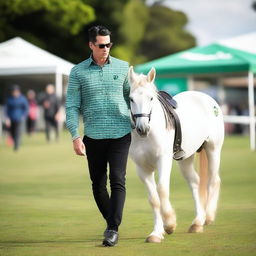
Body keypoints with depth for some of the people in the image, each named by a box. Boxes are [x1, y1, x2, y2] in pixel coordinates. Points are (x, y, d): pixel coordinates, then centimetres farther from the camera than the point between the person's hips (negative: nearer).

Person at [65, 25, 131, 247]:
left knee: (118, 181, -11)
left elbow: (131, 96, 15)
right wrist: (75, 136, -10)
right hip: (93, 136, 1)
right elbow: (72, 107, 0)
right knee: (98, 184, 8)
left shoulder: (122, 67, 5)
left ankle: (113, 229, -11)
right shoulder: (78, 72, 1)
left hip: (121, 134, -1)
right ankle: (111, 221, 27)